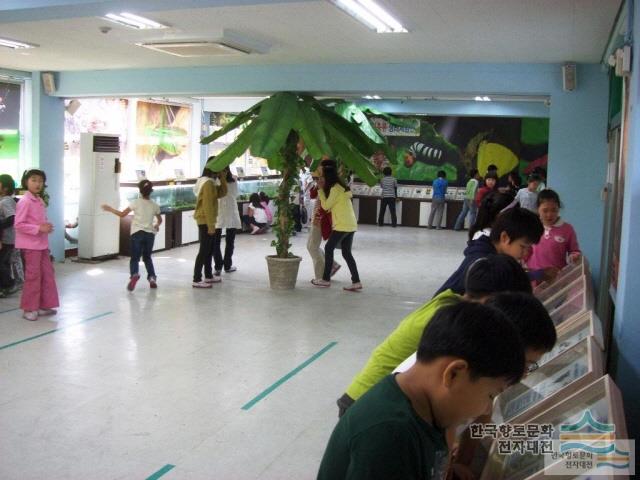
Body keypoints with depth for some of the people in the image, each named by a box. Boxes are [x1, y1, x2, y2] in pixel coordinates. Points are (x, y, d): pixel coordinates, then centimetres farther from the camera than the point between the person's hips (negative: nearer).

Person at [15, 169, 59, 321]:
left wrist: (47, 227, -2)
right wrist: (38, 229, -23)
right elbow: (18, 224, -19)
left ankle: (44, 305, 20)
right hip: (31, 244, -8)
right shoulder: (24, 202, -15)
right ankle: (29, 308, 10)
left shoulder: (40, 201, 10)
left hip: (42, 243, 8)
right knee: (33, 275, -1)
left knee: (47, 273, 11)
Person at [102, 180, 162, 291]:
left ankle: (134, 274, -26)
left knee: (135, 258, 2)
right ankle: (152, 277, 6)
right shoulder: (155, 205, 7)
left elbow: (122, 214, -5)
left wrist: (110, 209, 8)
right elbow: (160, 220, 21)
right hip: (150, 234, 3)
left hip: (137, 233, -3)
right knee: (147, 257, 20)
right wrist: (156, 226, 42)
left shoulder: (136, 202, -4)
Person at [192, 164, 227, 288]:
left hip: (207, 220, 10)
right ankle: (196, 280, -7)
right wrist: (211, 225, -22)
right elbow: (207, 206, -22)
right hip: (205, 221, -10)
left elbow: (222, 193, 14)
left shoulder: (211, 182, 13)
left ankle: (208, 276, 27)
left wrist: (222, 177, 6)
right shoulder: (208, 183, -18)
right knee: (204, 250, -8)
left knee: (209, 249, 17)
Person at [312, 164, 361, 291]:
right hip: (350, 225, 9)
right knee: (346, 253, 8)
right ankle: (356, 282, 2)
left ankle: (326, 280, 7)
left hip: (343, 225, -9)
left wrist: (320, 189, -2)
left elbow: (326, 206, -9)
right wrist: (322, 189, 11)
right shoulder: (340, 187, 19)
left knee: (329, 248, 2)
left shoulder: (335, 188, -11)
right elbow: (332, 206, 16)